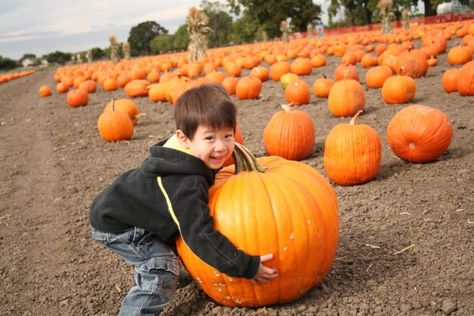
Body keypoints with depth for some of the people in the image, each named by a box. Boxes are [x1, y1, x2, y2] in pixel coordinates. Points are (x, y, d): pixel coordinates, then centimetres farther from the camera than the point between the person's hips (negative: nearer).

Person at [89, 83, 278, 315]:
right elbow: (201, 236, -38)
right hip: (114, 225, -9)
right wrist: (246, 266, -35)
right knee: (162, 270, -14)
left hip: (120, 208, 9)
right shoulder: (186, 186, -37)